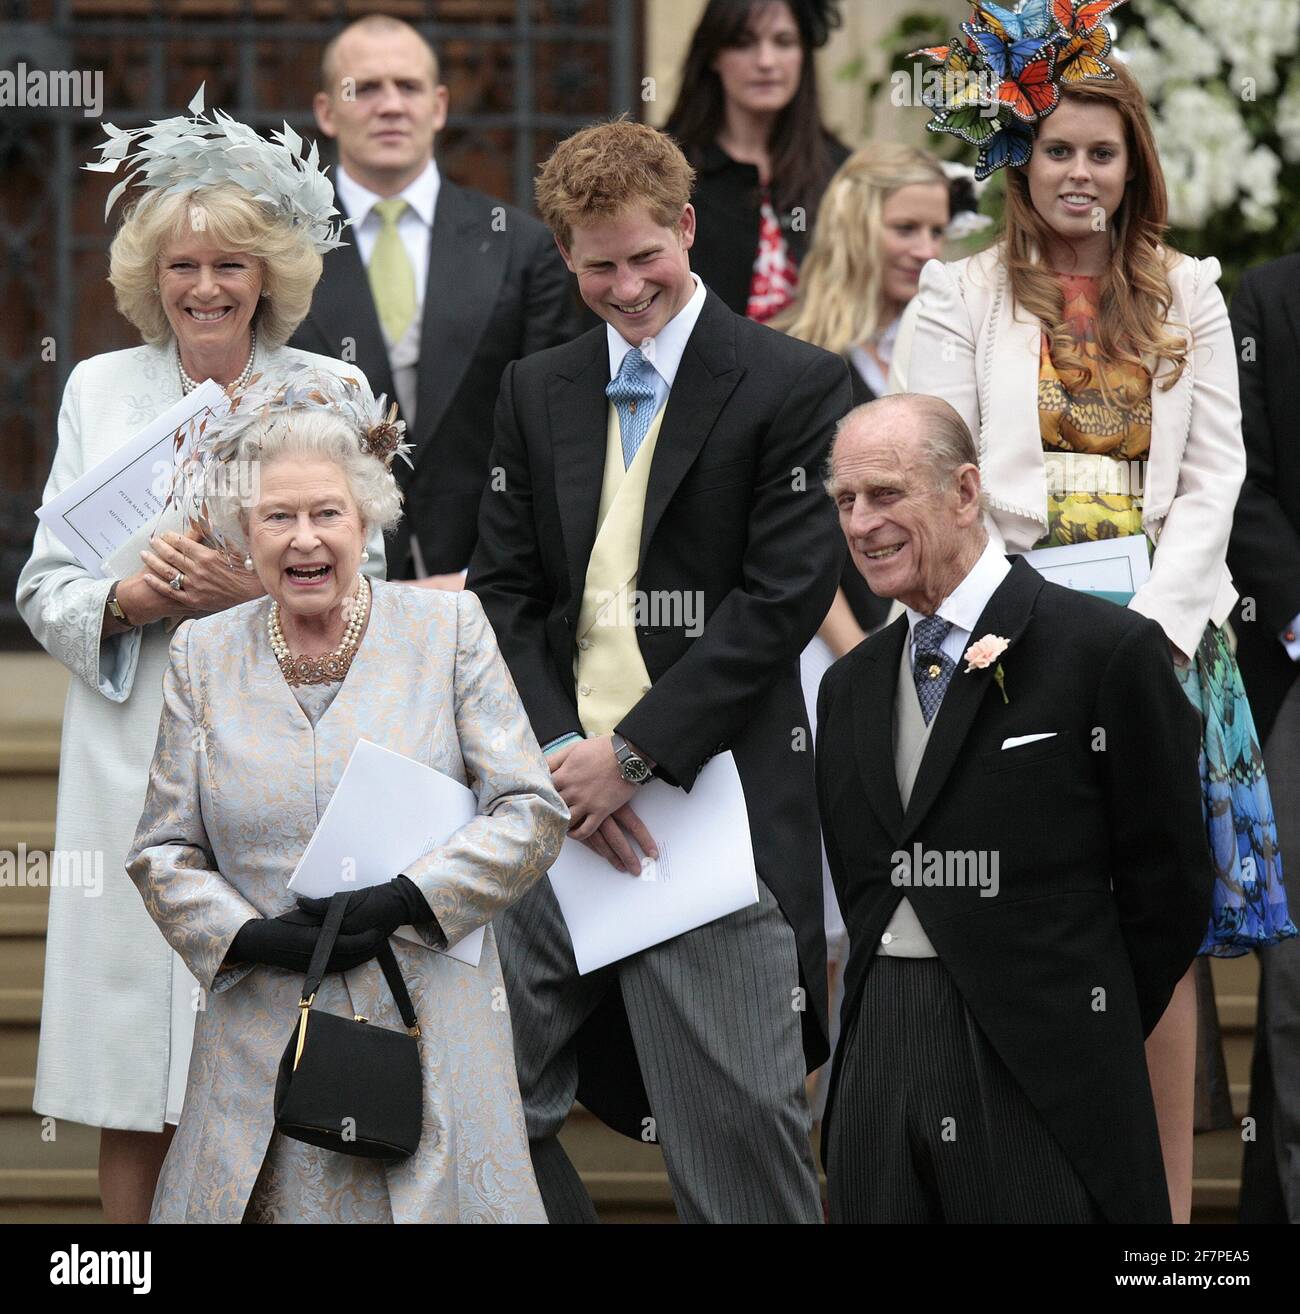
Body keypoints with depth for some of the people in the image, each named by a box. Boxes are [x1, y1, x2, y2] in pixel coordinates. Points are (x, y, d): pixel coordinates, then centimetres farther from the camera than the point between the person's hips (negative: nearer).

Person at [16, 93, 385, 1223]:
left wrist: (259, 590, -14)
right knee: (134, 1103, 1)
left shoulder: (329, 392, 6)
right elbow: (43, 589, 9)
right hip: (133, 764, 1)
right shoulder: (100, 390, 10)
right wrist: (127, 599, -12)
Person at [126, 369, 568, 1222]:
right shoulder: (203, 655, 10)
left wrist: (404, 902, -12)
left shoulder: (448, 630, 4)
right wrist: (249, 937, -9)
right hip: (263, 1043, 1)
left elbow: (534, 814, 0)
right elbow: (163, 855, 10)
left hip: (431, 1031, -1)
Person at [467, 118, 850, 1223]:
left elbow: (785, 596, -9)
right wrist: (561, 753, -6)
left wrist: (633, 751, -13)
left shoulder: (794, 385, -2)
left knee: (738, 1128, -4)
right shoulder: (537, 392, 15)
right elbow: (504, 591, 11)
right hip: (561, 797, 5)